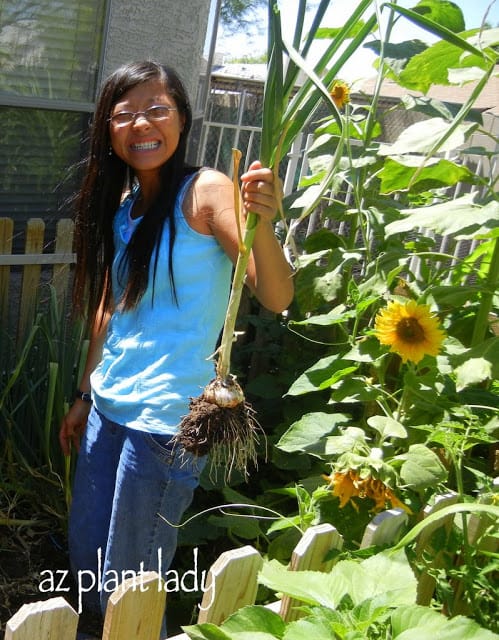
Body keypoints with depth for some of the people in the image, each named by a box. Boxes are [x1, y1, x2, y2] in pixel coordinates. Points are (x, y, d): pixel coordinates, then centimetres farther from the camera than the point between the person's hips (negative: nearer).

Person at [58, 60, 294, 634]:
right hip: (108, 408, 7)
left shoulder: (206, 192, -12)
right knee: (83, 560, 20)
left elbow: (276, 298, -22)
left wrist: (260, 223, -40)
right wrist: (85, 395, 20)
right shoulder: (119, 206, 9)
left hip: (168, 418, -7)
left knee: (126, 587, 5)